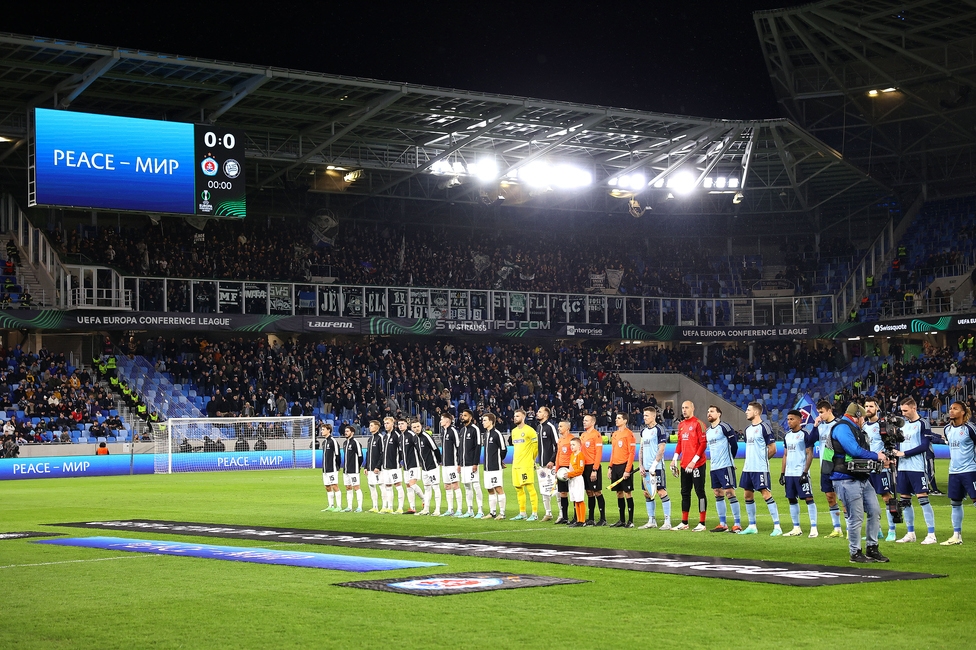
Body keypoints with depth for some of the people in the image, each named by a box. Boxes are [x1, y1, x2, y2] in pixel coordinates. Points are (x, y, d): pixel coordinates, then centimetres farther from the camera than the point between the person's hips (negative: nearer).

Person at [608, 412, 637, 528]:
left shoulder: (628, 434, -10)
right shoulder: (615, 434, 14)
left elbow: (631, 453, -13)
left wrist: (627, 470, -18)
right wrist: (610, 467, 14)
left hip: (624, 466, -8)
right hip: (615, 466, 8)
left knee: (627, 492, -4)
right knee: (619, 493, 10)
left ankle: (630, 521, 0)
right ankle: (622, 520, 15)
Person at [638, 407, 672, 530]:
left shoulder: (659, 430, -7)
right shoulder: (643, 431, 15)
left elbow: (661, 450, -12)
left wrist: (654, 465, -16)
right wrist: (641, 466, 7)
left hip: (657, 467, -8)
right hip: (646, 468, 8)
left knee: (661, 492, -8)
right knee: (647, 494, 8)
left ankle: (667, 521, -6)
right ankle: (651, 521, 16)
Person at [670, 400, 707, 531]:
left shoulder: (698, 423, -9)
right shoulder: (681, 425, 13)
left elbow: (703, 443, -13)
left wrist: (694, 461, -18)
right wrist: (675, 459, 9)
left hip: (697, 465, -8)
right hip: (684, 465, 8)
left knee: (700, 492, -3)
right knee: (685, 493, 12)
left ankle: (702, 523, 0)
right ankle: (684, 523, 19)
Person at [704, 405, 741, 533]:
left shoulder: (724, 427, -9)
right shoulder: (708, 431, 16)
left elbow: (734, 443, -7)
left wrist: (730, 458, 4)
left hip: (726, 466, -9)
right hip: (714, 467, 9)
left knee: (729, 493, -8)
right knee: (718, 495, 10)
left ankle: (738, 524, -5)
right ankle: (723, 524, 17)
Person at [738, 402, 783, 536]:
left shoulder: (764, 427, -10)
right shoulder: (748, 429, 15)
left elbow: (772, 449, -9)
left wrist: (761, 459, 2)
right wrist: (747, 462, 11)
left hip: (760, 468, -9)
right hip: (748, 468, 9)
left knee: (766, 494, -10)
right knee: (748, 495, 10)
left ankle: (777, 526, -7)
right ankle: (752, 526, 19)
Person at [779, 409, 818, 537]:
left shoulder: (805, 435, -7)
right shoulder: (787, 436, 14)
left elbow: (810, 454, -10)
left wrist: (805, 472, -16)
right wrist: (782, 473, 14)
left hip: (801, 473, -8)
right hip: (789, 474, 8)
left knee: (808, 498, -7)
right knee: (792, 499, 9)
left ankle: (814, 528, -7)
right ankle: (796, 528, 16)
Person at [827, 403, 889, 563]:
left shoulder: (855, 430, 22)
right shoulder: (842, 428, -11)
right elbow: (854, 450, -21)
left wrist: (880, 457, 6)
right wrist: (876, 456, -9)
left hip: (862, 479, 10)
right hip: (847, 480, -10)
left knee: (874, 511, 8)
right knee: (856, 518, -5)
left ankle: (872, 549, 16)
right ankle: (855, 553, 5)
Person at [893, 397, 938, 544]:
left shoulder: (922, 424, -7)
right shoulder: (903, 424, 15)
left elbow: (924, 446, -14)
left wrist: (904, 453, -14)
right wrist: (895, 453, 0)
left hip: (918, 468, -7)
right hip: (903, 468, 7)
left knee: (923, 499, -9)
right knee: (905, 501, 10)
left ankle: (932, 535, -7)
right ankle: (910, 533, 20)